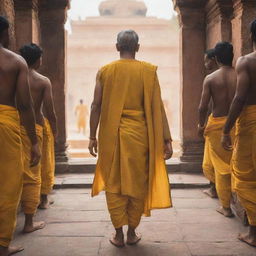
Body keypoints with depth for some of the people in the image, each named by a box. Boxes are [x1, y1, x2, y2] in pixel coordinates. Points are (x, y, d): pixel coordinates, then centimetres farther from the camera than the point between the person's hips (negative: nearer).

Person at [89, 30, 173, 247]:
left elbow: (96, 106, 2)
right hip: (138, 134, -1)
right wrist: (166, 140, -2)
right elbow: (157, 107, -4)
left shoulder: (105, 71, 3)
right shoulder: (148, 71, -1)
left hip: (111, 135, 1)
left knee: (114, 183, 10)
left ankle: (119, 234, 14)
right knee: (137, 183, 11)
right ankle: (132, 233, 20)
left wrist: (92, 136, 10)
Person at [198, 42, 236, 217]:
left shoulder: (210, 78, -5)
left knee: (221, 166, 9)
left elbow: (203, 107, -8)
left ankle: (226, 206, 17)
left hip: (217, 124, -1)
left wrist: (201, 124, 9)